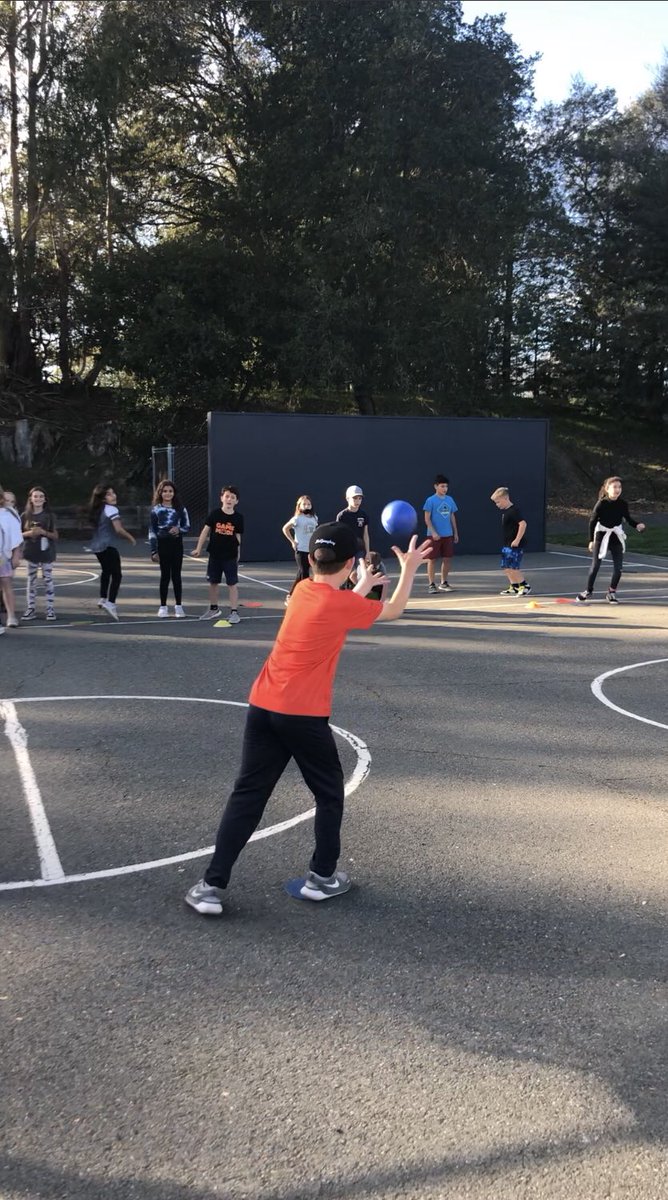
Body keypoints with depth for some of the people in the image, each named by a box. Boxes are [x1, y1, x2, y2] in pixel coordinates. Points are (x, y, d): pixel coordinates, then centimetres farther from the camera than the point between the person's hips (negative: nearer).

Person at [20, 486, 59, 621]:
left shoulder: (49, 516, 0)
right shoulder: (25, 516, 3)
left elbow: (55, 536, 1)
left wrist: (43, 532, -16)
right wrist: (29, 533, -13)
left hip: (46, 553, -1)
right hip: (31, 553, 1)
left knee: (48, 580, 0)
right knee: (31, 581, 5)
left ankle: (50, 609, 4)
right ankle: (31, 609, 11)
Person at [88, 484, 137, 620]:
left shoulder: (97, 510, 12)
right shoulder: (111, 509, -14)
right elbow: (118, 529, -23)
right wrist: (130, 538, -7)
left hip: (96, 546, 9)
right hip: (108, 546, -9)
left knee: (106, 570, 28)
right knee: (117, 575, -7)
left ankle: (103, 599, 35)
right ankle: (110, 603, -21)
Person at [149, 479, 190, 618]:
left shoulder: (180, 509, 5)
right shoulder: (156, 510, 2)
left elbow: (187, 526, 9)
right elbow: (152, 531, 2)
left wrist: (179, 529, -14)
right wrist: (153, 551, -4)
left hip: (176, 544, 1)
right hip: (162, 544, -1)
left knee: (176, 575, 4)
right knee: (165, 575, 3)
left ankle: (178, 606, 10)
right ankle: (163, 606, 9)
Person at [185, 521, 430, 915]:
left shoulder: (303, 591, 9)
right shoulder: (343, 603, -9)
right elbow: (393, 611, 9)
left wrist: (363, 586, 36)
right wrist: (410, 568, 20)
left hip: (263, 707, 6)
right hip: (303, 715, -6)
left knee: (247, 795, 8)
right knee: (330, 794, 16)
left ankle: (212, 886, 5)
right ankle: (322, 878, 24)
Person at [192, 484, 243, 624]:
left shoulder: (238, 518, -3)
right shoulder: (215, 514, -4)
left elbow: (238, 537, 4)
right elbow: (205, 531, 1)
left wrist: (238, 555, 4)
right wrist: (198, 549, -1)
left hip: (230, 556, -1)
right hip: (215, 555, 1)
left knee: (233, 584, -3)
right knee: (213, 582, 13)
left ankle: (234, 612, 2)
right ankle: (213, 609, 29)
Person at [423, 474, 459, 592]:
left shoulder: (450, 500, 9)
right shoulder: (431, 500, -7)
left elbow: (452, 517, 15)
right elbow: (427, 518, -9)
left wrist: (456, 532, 13)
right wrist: (433, 532, -17)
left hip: (448, 535, 5)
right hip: (434, 536, -5)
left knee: (447, 558, 8)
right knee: (432, 559, 0)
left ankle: (443, 583, 21)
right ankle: (432, 585, 6)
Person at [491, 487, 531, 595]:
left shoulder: (513, 510, -17)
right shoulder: (504, 511, 13)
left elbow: (523, 524, -25)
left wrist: (517, 540, -25)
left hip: (514, 545, -10)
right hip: (507, 545, 10)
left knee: (512, 567, -10)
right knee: (506, 567, 12)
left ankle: (525, 586, 1)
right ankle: (514, 587, 21)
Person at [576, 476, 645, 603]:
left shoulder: (623, 504, -7)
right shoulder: (601, 504, -15)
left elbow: (628, 519, 5)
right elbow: (592, 521, -9)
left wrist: (637, 525, -15)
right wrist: (591, 540, -9)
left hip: (617, 537, 3)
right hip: (601, 537, -3)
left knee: (618, 568, 1)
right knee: (595, 566, 3)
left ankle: (611, 592, 17)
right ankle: (588, 591, 19)